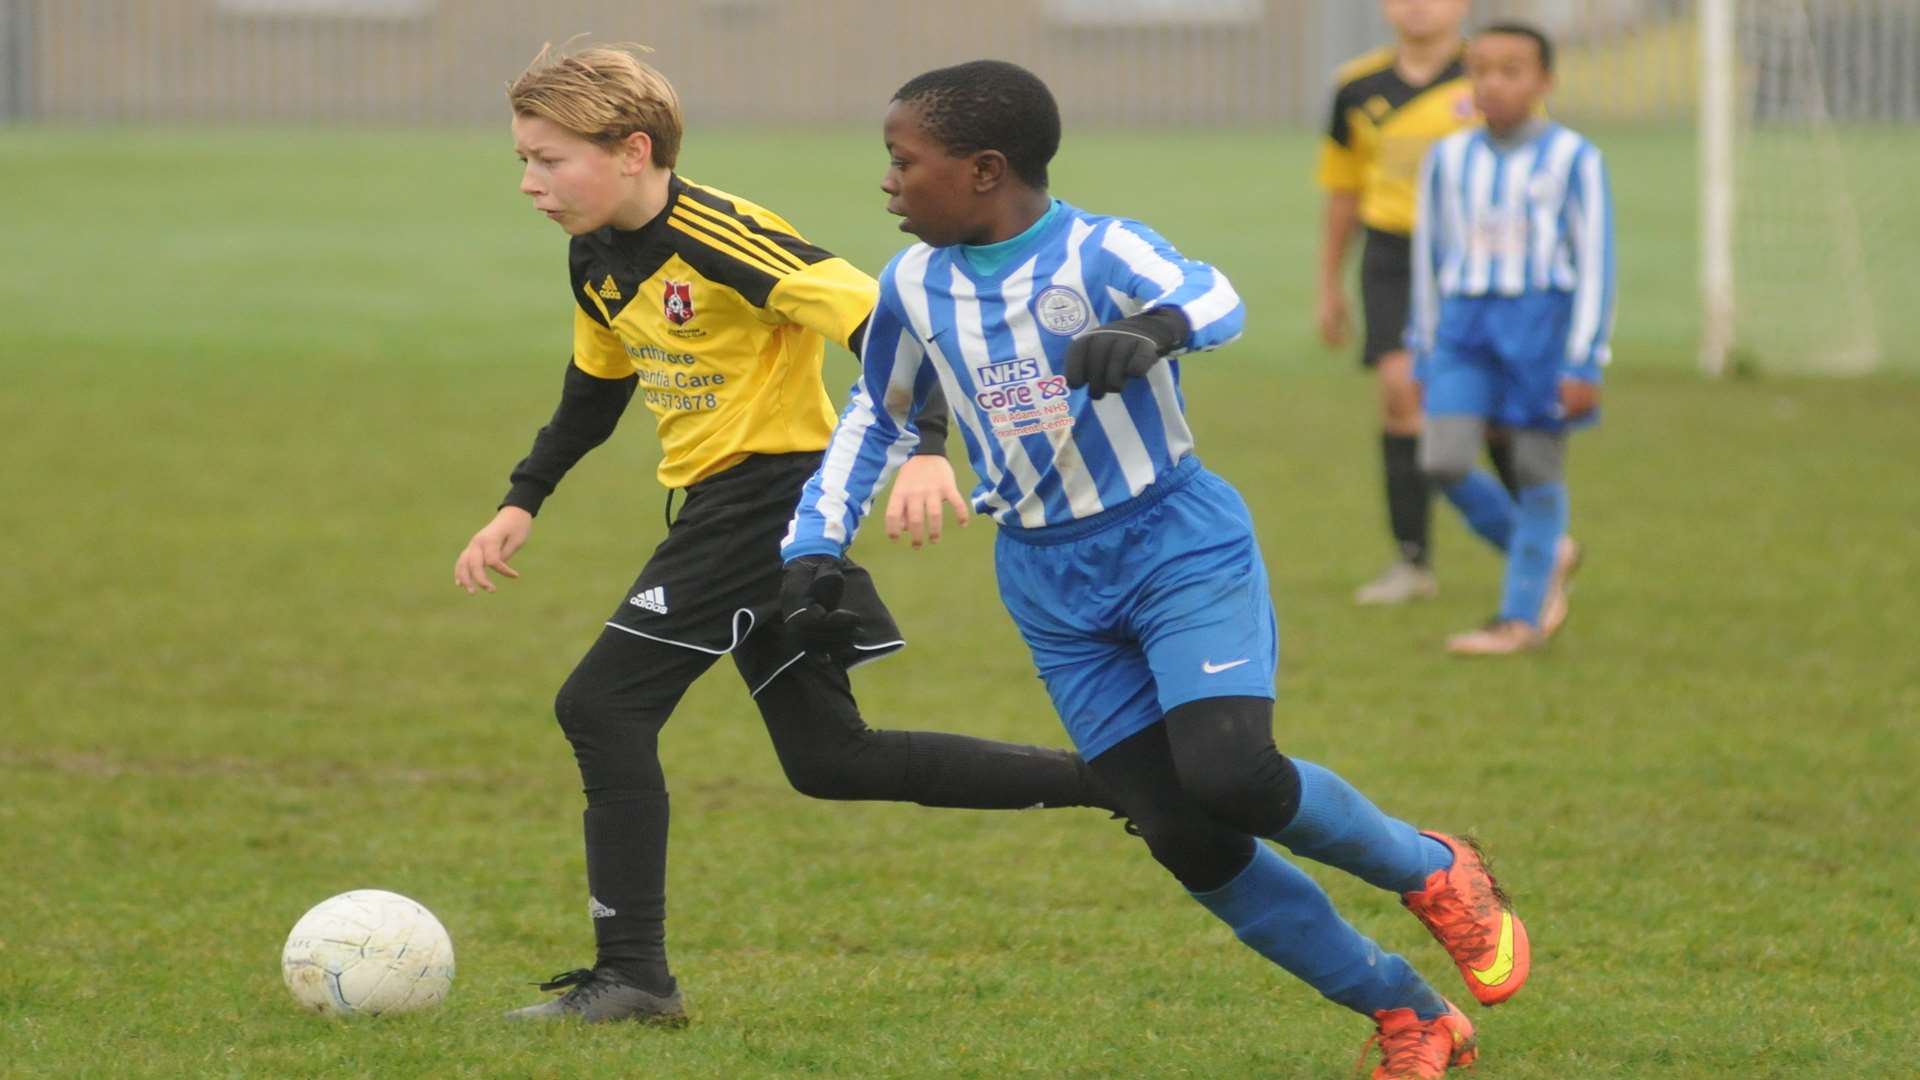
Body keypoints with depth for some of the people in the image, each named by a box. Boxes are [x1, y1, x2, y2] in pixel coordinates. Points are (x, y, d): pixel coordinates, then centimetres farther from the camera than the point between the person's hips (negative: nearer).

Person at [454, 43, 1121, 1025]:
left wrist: (923, 448, -35)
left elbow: (880, 321, -25)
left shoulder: (719, 238, -21)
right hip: (727, 506, 10)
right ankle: (1109, 778, 18)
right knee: (826, 759, 12)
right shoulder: (597, 259, 7)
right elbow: (595, 387, 24)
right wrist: (521, 505, 18)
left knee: (602, 704, -13)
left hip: (774, 492, -10)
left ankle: (632, 975, -8)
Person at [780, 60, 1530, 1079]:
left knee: (1230, 775, -26)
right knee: (1185, 840, -3)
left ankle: (1434, 871, 3)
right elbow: (877, 421, 18)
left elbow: (1213, 297, -36)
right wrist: (815, 544, 9)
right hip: (1054, 590, 5)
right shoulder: (914, 286, 2)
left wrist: (1155, 328, -58)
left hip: (1178, 545, -5)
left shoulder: (1099, 249, -16)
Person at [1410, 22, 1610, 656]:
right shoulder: (1448, 160, 7)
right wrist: (1425, 355, 16)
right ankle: (1548, 556, 16)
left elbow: (1595, 264, -4)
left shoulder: (1572, 161, -4)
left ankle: (1522, 619, 8)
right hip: (1466, 324, 4)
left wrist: (1584, 364, -8)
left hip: (1543, 322, -4)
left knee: (1538, 468, 0)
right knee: (1444, 461, -6)